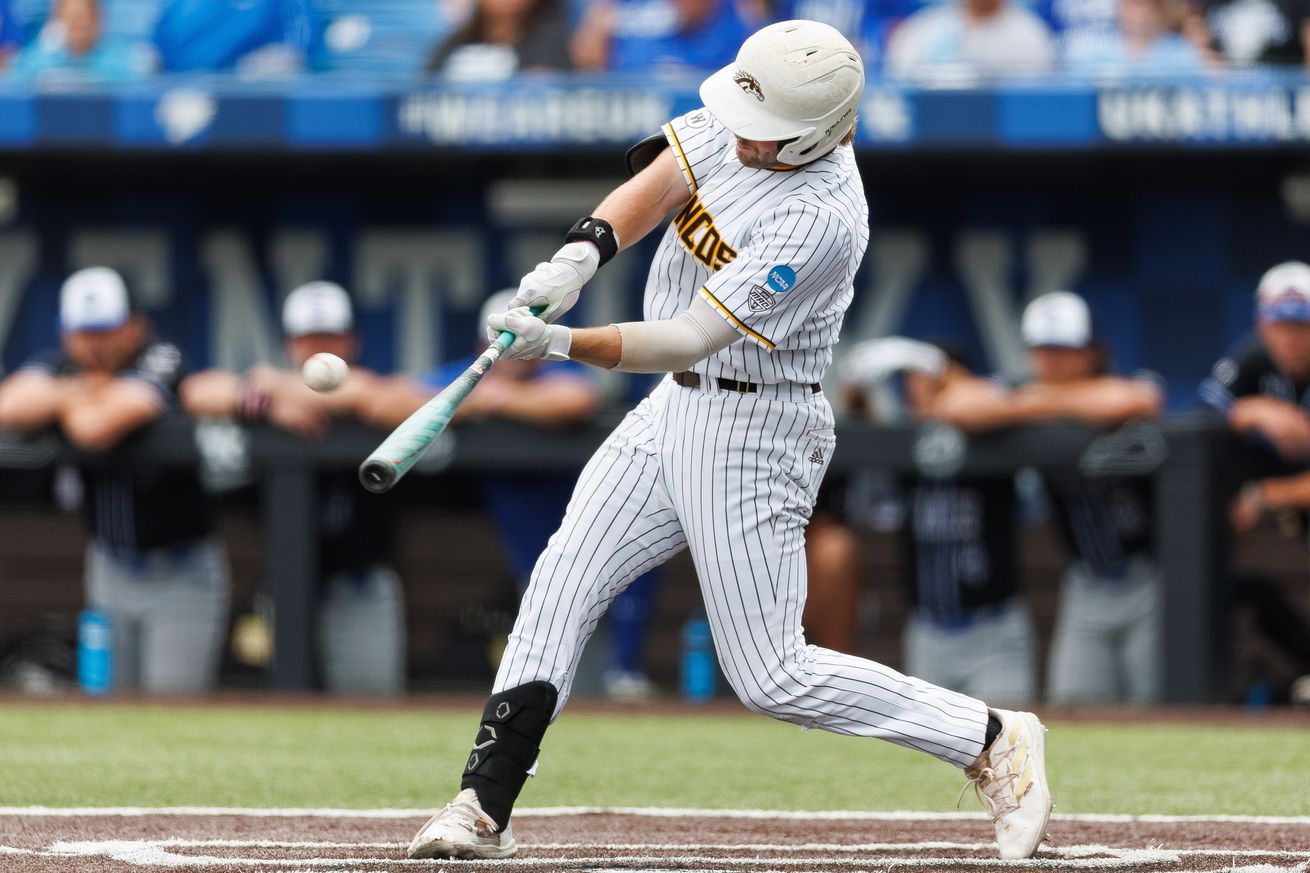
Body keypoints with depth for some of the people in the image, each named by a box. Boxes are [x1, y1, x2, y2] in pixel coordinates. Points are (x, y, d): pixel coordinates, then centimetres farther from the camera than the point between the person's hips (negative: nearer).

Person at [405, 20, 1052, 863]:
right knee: (562, 584, 1)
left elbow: (689, 339, -31)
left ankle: (993, 740, 7)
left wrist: (565, 344, -40)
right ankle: (484, 808, 4)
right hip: (675, 411, 8)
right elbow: (654, 186, -11)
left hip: (754, 433, -8)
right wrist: (585, 251, -31)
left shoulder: (820, 220, -29)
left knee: (771, 676, -4)